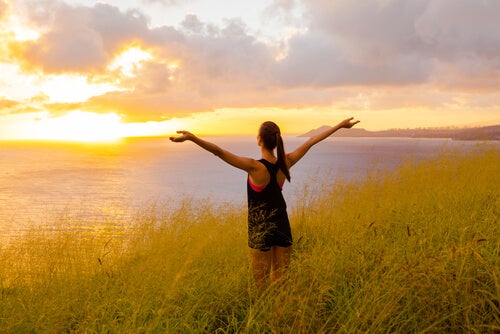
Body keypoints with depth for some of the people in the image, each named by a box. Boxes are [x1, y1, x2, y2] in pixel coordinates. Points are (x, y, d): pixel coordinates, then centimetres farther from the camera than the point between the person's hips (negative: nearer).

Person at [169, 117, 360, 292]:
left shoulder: (255, 167, -21)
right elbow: (311, 142, 2)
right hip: (283, 227, 5)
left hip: (261, 232, -5)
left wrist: (192, 138, -36)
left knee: (262, 283, 8)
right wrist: (340, 125, 13)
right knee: (282, 280, 16)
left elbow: (219, 152, -31)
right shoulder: (285, 163, -7)